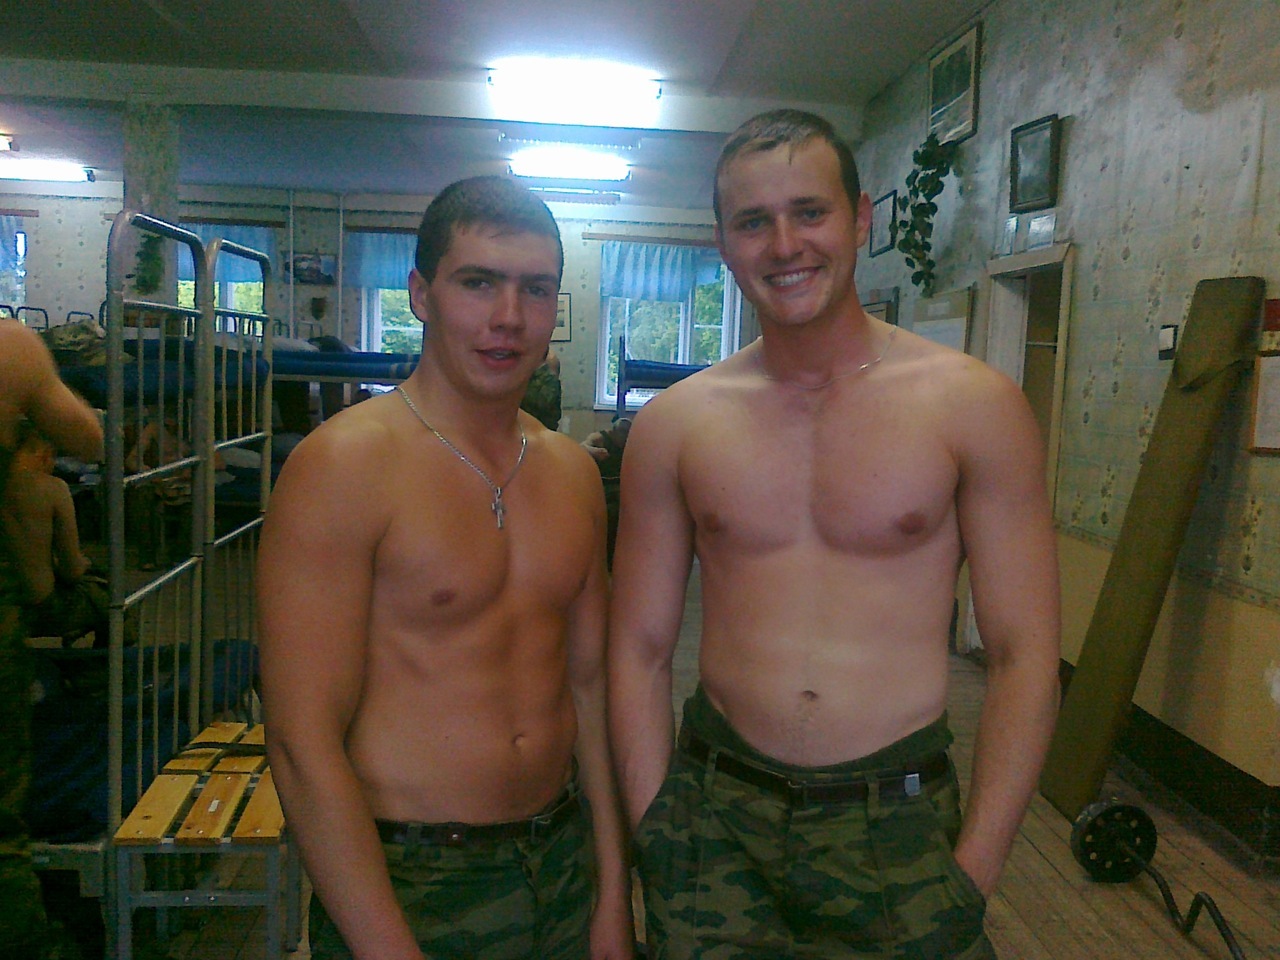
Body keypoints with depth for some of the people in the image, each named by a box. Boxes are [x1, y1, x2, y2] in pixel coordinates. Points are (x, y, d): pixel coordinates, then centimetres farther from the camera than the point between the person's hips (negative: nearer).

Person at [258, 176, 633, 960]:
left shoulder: (573, 472, 3)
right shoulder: (345, 463, -15)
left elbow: (589, 682, 7)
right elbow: (303, 741, -17)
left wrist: (614, 894, 7)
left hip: (562, 862, 6)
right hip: (408, 887, -5)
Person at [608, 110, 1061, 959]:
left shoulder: (973, 406, -6)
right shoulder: (674, 423, -1)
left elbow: (1024, 656, -4)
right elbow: (640, 649, 3)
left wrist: (974, 872, -7)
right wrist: (655, 834, -1)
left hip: (899, 828, -1)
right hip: (716, 821, 2)